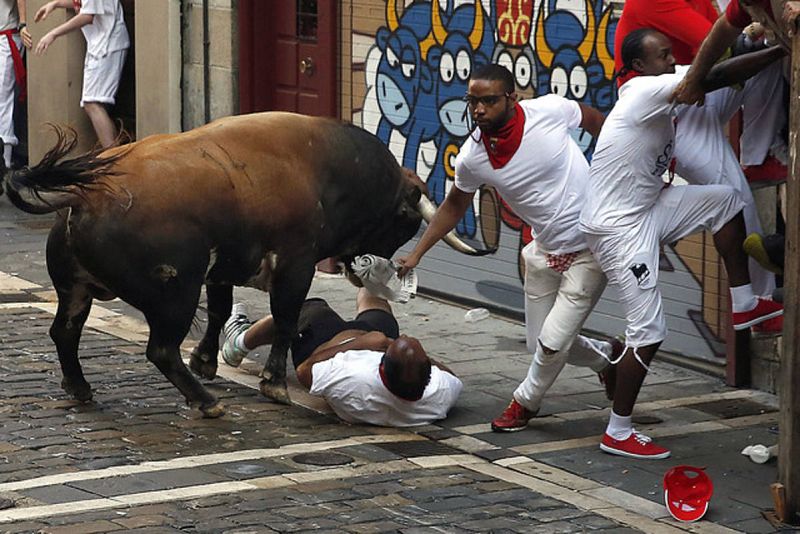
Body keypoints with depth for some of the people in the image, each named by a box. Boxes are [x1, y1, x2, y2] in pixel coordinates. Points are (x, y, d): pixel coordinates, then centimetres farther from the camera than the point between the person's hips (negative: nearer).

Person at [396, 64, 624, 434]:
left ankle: (526, 401, 22)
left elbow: (595, 120, 0)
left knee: (553, 341, -9)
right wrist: (416, 254, 6)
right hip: (546, 252, 5)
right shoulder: (471, 158, -12)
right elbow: (454, 206, 8)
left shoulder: (550, 110, -22)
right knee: (540, 344, 13)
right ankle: (605, 357, 44)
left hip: (591, 248, -4)